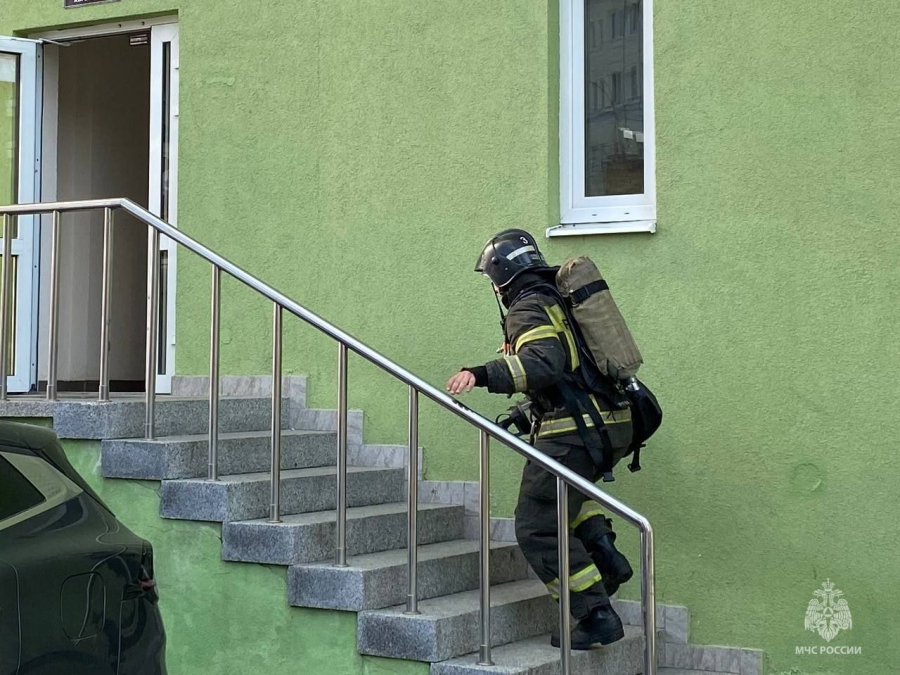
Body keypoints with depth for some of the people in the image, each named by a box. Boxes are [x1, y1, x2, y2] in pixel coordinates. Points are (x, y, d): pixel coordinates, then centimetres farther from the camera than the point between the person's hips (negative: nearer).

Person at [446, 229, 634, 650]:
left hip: (573, 432, -10)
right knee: (566, 487, 35)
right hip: (613, 425, 10)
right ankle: (605, 554, 16)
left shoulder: (528, 309, -9)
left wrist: (482, 374, -38)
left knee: (538, 528, -2)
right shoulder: (562, 300, 19)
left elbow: (543, 364, -27)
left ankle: (596, 616, -5)